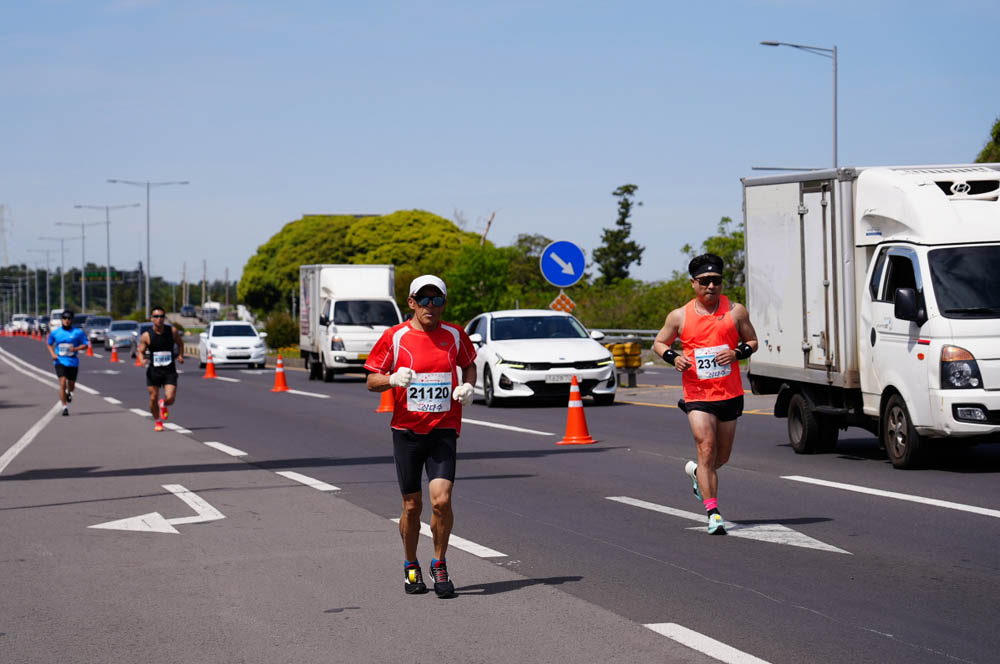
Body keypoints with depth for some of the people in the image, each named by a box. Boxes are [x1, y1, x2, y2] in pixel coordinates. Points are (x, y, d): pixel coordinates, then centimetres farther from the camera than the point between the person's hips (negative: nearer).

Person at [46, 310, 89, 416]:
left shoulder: (78, 332, -2)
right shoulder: (55, 332, 2)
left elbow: (85, 345, 2)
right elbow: (49, 344, 16)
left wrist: (76, 349, -17)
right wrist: (53, 354, -3)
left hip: (73, 362, 1)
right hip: (60, 361, -1)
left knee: (71, 385, 10)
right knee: (62, 382, -16)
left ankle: (69, 393, 49)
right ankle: (65, 407, -11)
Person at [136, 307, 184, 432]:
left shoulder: (172, 331, -4)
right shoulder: (146, 335, -7)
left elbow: (180, 343, 14)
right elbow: (140, 351, 2)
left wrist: (180, 356, -2)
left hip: (169, 371, 0)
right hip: (153, 371, 0)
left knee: (170, 399, -12)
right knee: (153, 398, 2)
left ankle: (164, 405, 27)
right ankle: (158, 421, 27)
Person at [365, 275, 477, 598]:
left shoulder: (454, 335, 3)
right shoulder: (395, 337, -3)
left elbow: (469, 365, 22)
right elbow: (371, 381, 1)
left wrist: (468, 386, 1)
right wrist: (392, 379, -20)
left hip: (444, 431, 0)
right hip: (407, 430, 0)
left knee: (441, 500, -14)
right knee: (412, 506, 6)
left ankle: (439, 566, 5)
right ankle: (411, 566, 28)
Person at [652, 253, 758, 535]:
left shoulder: (735, 311, 4)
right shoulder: (679, 316, 2)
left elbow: (752, 341, 11)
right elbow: (659, 343, 13)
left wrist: (737, 353, -10)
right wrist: (674, 357, -8)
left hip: (730, 394, 2)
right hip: (697, 395, -2)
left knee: (722, 456, 13)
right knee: (707, 448, -16)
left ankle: (696, 471, 48)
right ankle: (713, 512, -15)